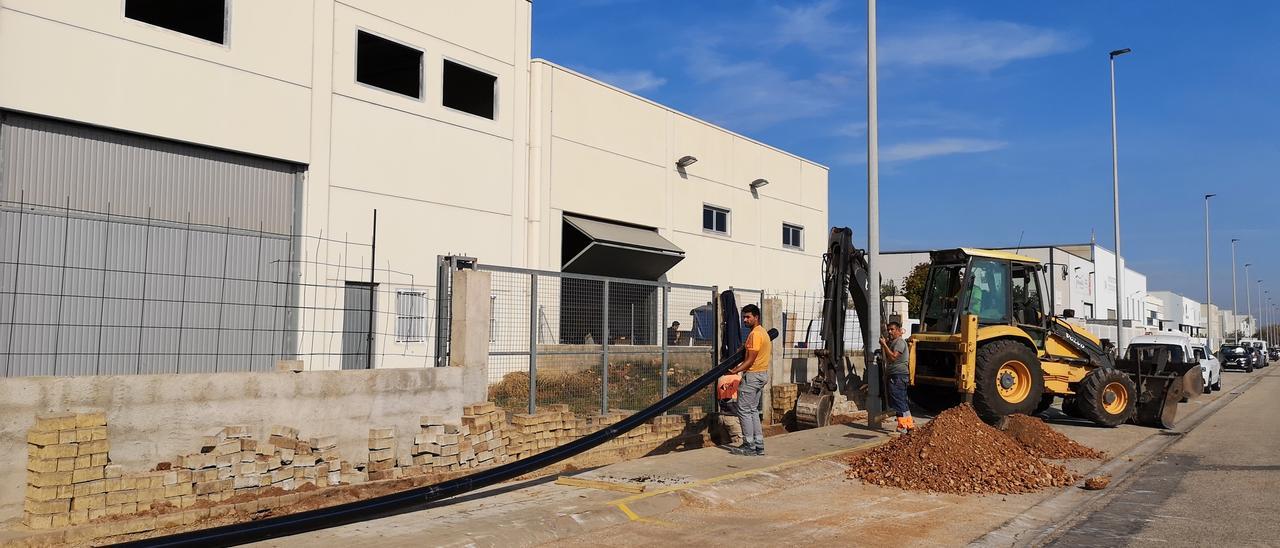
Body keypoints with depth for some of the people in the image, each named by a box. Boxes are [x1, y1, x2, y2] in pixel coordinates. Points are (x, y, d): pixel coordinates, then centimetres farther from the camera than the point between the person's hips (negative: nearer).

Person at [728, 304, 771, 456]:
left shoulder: (755, 334, -18)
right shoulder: (763, 332, 14)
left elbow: (751, 360, -21)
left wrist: (735, 371, -24)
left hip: (752, 375, -10)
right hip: (762, 374, 10)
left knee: (744, 410, -4)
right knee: (753, 410, 14)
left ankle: (749, 446, -2)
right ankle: (759, 445, 15)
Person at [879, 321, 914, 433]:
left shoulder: (900, 342, -10)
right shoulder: (892, 342, 21)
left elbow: (893, 357, -22)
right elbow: (887, 359, 19)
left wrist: (885, 345, -19)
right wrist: (884, 345, 9)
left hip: (898, 375, -11)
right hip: (895, 376, 11)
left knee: (899, 401, -10)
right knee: (902, 402, 14)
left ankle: (903, 427, -9)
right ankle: (910, 424, 21)